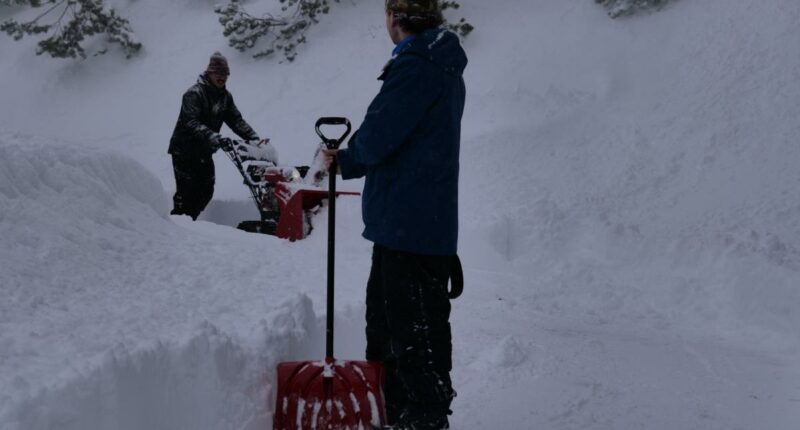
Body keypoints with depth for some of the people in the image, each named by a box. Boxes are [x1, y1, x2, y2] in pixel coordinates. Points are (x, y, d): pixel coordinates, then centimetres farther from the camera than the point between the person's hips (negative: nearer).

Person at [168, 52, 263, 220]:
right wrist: (213, 137, -41)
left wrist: (253, 137, -11)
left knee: (206, 191, 5)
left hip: (204, 152, 7)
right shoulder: (194, 93, -16)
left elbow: (236, 120, 6)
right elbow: (191, 122, -28)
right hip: (184, 150, -7)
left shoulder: (225, 97, 9)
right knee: (187, 191, -11)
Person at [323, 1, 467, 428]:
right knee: (386, 323, 19)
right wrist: (347, 161, 10)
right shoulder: (444, 69, 16)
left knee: (415, 333, -5)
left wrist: (345, 157, 5)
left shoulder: (415, 67, -16)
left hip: (410, 227, -11)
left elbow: (378, 136, -18)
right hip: (426, 221, 11)